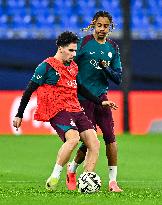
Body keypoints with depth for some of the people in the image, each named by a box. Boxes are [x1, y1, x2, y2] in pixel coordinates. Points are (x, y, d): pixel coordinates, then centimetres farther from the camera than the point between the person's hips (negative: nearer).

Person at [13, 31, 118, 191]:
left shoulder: (73, 67, 19)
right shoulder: (47, 66, -3)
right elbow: (29, 90, -1)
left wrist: (100, 102, 27)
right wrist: (19, 115, -1)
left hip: (76, 110, 8)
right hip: (58, 111, -8)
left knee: (94, 144, -9)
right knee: (73, 137, -33)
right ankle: (54, 178, -25)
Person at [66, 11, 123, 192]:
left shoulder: (113, 48, 10)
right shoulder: (84, 42, -4)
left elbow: (118, 78, 8)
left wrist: (106, 68, -11)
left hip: (101, 97, 4)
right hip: (82, 98, -4)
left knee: (110, 137, -9)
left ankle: (113, 181, -3)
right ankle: (72, 169, 20)